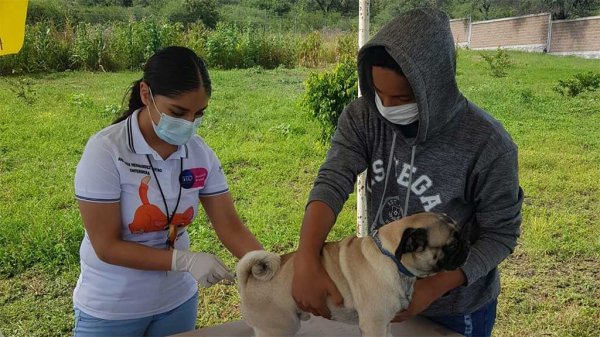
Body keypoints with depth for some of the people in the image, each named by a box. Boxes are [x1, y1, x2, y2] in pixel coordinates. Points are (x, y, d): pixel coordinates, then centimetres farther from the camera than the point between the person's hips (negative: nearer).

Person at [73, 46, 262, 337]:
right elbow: (106, 246, -20)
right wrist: (185, 260, -29)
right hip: (110, 311, -4)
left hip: (177, 302, 4)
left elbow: (231, 228, -8)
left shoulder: (200, 153, -10)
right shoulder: (105, 151, -22)